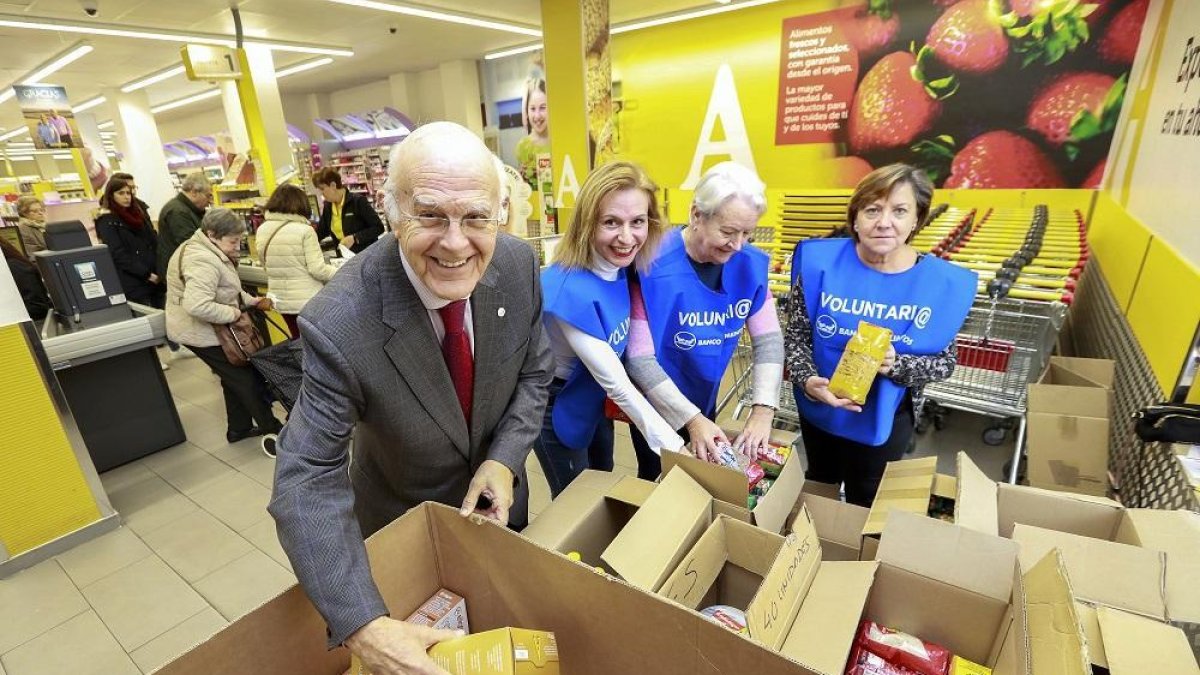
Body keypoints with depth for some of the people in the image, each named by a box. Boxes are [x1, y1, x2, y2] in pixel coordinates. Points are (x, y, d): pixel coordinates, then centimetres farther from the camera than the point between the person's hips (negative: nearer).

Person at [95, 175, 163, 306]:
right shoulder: (107, 222, -2)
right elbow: (119, 255, -11)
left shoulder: (138, 213, 16)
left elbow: (155, 241, 13)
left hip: (155, 279, 5)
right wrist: (147, 274, -18)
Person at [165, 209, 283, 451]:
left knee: (236, 378, 19)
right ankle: (275, 431, 6)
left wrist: (253, 301, 5)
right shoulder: (203, 261, -28)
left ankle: (239, 429, 32)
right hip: (202, 333, -11)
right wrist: (232, 314, -25)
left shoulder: (202, 250, 8)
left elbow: (226, 290, 17)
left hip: (207, 329, 11)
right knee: (248, 380, -3)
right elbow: (197, 305, -38)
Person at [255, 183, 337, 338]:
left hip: (281, 300, 6)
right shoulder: (304, 230, -16)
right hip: (308, 300, -6)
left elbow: (266, 265, 12)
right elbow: (318, 269, -18)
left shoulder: (262, 230, 2)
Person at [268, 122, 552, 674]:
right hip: (403, 526, -3)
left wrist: (504, 459, -21)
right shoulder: (338, 323, -33)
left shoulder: (518, 264, -21)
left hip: (497, 497, 4)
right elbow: (307, 480, -28)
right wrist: (362, 625, -36)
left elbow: (533, 372, -7)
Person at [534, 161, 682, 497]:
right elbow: (615, 381, -29)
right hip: (556, 406, -7)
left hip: (593, 398, 7)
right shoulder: (571, 290, -35)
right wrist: (672, 444, -23)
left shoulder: (619, 268, -13)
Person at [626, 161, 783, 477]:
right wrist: (691, 419, -30)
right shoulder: (655, 268, -29)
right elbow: (640, 359, -27)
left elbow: (768, 339, -9)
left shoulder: (750, 264, -12)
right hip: (657, 406, -5)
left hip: (705, 400, 5)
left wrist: (763, 409, -22)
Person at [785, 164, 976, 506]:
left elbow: (944, 362, -8)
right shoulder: (820, 262, -17)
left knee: (864, 504, 22)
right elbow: (796, 334, -10)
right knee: (819, 489, 28)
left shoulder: (940, 282, -16)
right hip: (820, 408, 1)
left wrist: (897, 365, -28)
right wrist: (807, 380, -27)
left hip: (887, 417, 0)